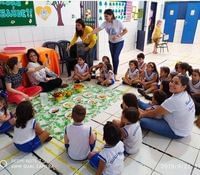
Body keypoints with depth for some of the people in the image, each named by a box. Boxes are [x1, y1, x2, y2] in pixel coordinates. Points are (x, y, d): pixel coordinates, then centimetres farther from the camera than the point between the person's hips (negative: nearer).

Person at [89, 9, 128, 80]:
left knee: (116, 57, -15)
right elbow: (98, 29, -25)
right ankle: (114, 72, 24)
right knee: (113, 58, 10)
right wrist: (89, 34, -40)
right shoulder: (105, 23, -13)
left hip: (119, 42, -5)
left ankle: (115, 74, -5)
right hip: (111, 42, 5)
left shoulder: (118, 22, -24)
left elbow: (125, 31, -17)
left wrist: (118, 36, -29)